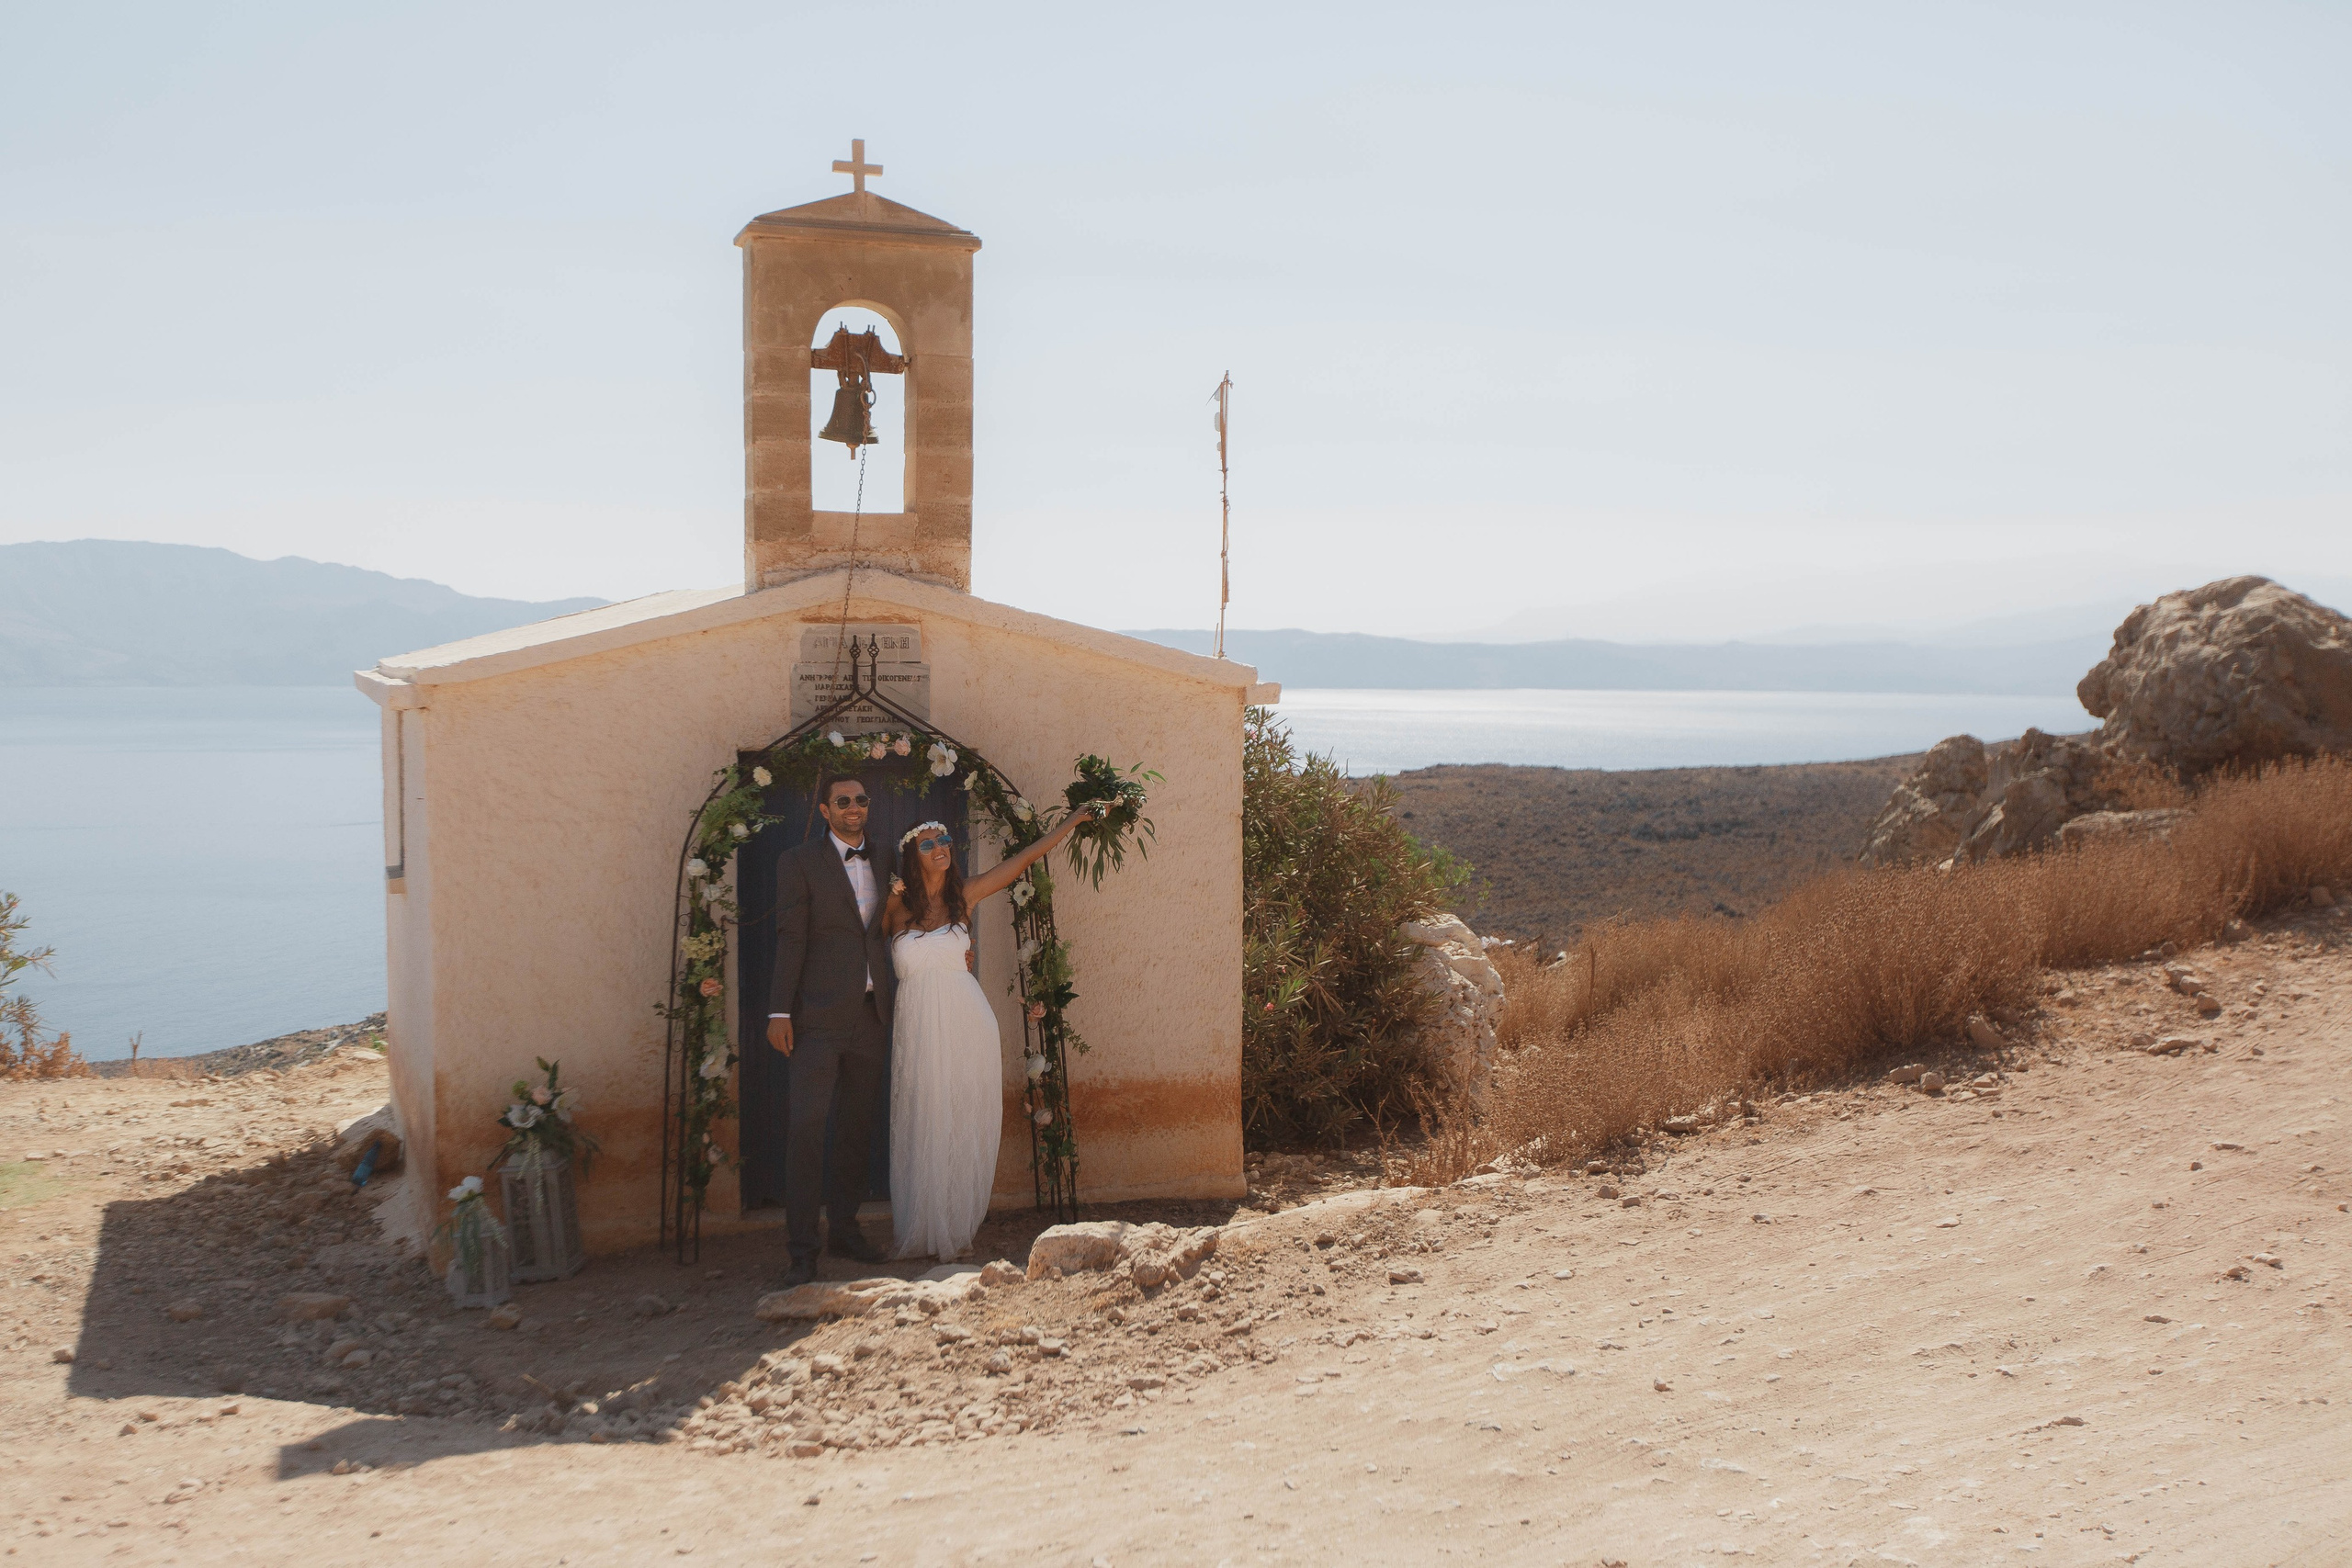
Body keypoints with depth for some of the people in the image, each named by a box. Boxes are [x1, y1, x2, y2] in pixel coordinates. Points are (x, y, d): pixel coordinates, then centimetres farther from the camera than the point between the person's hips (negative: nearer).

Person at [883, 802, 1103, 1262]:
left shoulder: (963, 896, 6)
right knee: (922, 1127, 2)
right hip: (919, 1027, -1)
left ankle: (955, 1231, 9)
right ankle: (921, 1232, 11)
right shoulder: (896, 905, 1)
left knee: (964, 1128, 2)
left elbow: (1026, 858, 10)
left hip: (967, 1022, 1)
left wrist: (1075, 819, 13)